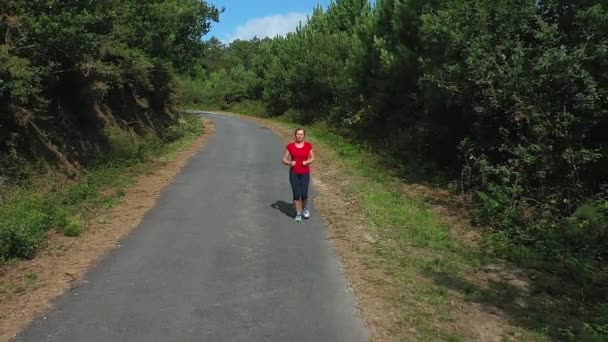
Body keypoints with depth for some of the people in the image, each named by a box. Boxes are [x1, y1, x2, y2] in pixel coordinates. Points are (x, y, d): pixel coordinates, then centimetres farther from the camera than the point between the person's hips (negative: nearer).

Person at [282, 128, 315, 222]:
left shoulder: (308, 145, 0)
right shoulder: (290, 146, -1)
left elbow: (313, 158, 8)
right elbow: (284, 159, 3)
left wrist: (307, 162, -12)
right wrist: (289, 163, -18)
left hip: (305, 173, 0)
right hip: (294, 173, 0)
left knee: (304, 194, -6)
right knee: (296, 194, 0)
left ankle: (304, 208, 26)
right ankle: (298, 213, 15)